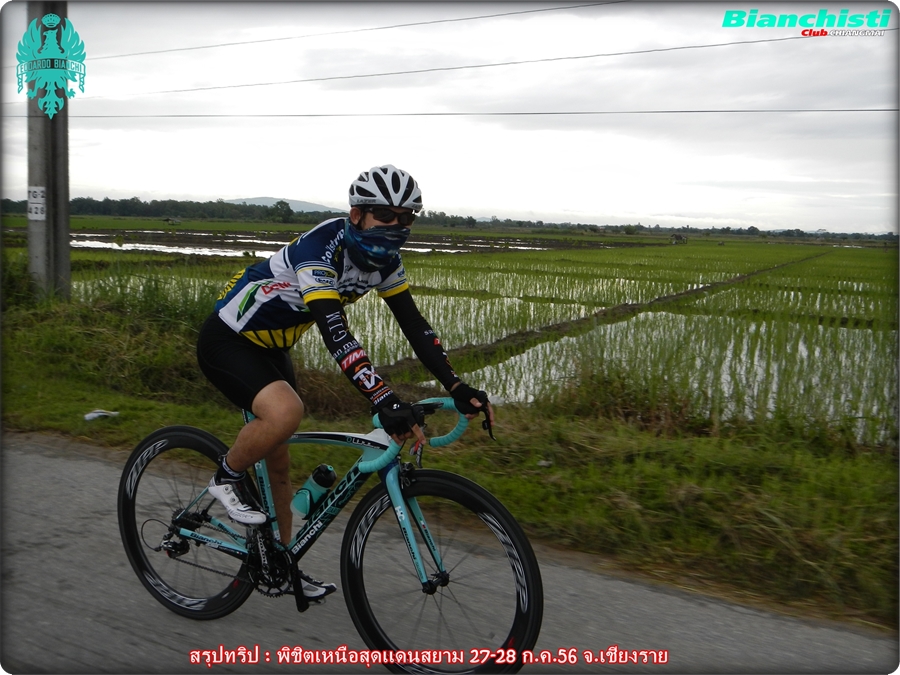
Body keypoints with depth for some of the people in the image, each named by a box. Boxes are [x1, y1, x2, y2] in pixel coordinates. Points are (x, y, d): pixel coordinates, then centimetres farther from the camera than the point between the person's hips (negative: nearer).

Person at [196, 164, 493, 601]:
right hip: (227, 342, -8)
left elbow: (414, 325, -7)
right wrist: (384, 401, -53)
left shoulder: (384, 260, -8)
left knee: (278, 460, 13)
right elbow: (335, 332, -44)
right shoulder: (319, 251, -33)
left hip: (271, 348, 8)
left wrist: (457, 387, -17)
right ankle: (225, 479, -6)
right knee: (285, 412, -35)